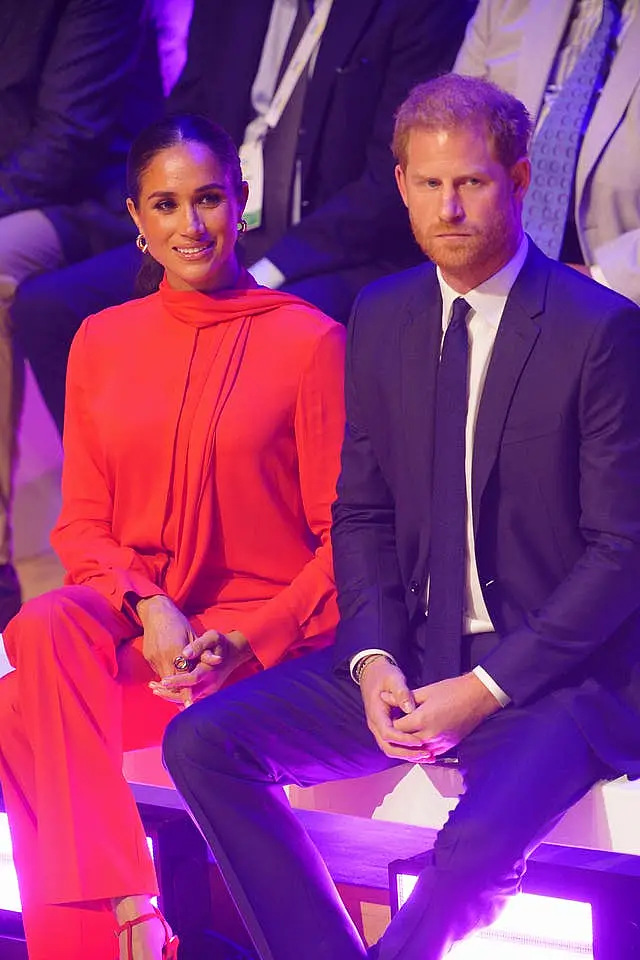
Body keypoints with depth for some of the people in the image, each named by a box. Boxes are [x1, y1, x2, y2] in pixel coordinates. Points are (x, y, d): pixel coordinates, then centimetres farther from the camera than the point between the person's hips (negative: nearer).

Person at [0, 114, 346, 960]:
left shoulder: (310, 341, -1)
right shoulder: (102, 342, 13)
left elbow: (346, 536, -2)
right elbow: (81, 523, 11)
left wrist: (244, 643, -15)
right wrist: (146, 606, -11)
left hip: (262, 646, -4)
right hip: (126, 629, 4)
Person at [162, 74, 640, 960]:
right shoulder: (381, 320, 7)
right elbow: (362, 513, 12)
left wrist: (487, 688, -17)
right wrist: (372, 661, -6)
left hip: (552, 672, -6)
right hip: (409, 656, 6)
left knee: (479, 845, -32)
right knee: (202, 741, -11)